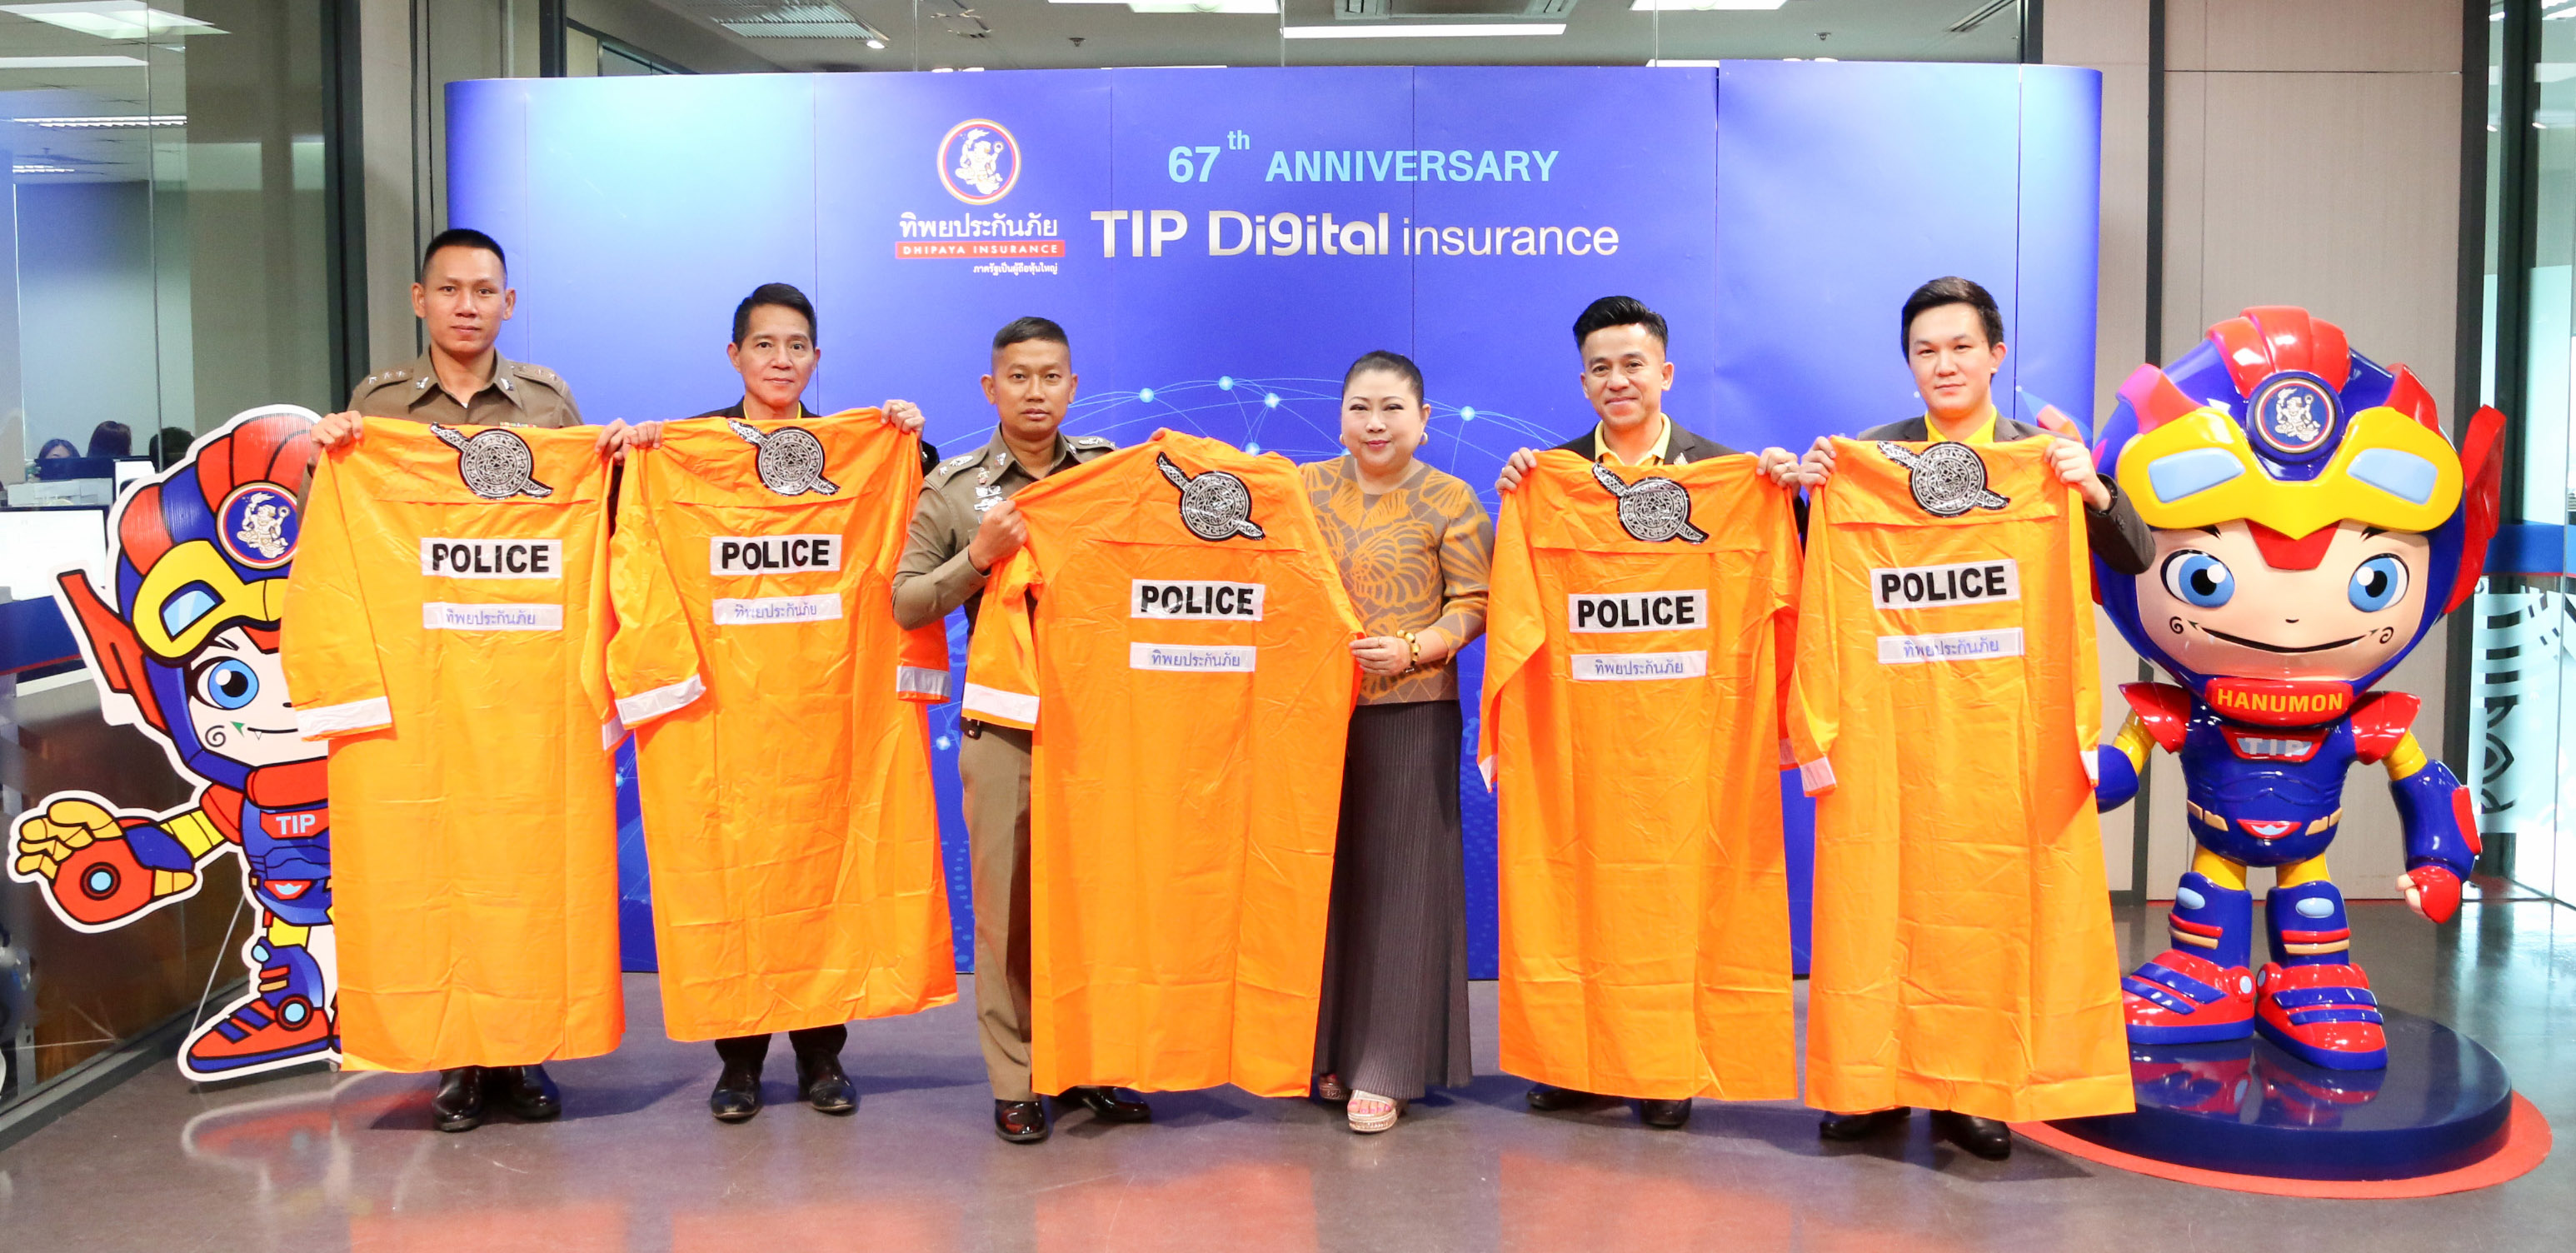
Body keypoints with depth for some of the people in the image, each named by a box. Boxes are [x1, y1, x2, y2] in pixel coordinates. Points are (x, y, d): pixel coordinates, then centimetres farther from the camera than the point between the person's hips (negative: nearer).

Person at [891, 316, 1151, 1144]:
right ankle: (1015, 1082, 10)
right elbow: (905, 603, 1)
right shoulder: (953, 488, 5)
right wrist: (978, 556, -13)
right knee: (1007, 902, 0)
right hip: (1005, 726, -1)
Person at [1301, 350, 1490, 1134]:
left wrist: (1413, 649, -19)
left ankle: (1385, 1069, 6)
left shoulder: (1450, 502, 1)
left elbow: (1473, 604, -4)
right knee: (1323, 874, 6)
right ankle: (1325, 1051, 19)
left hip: (1411, 714, -3)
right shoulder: (1305, 490, 9)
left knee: (1397, 884, -1)